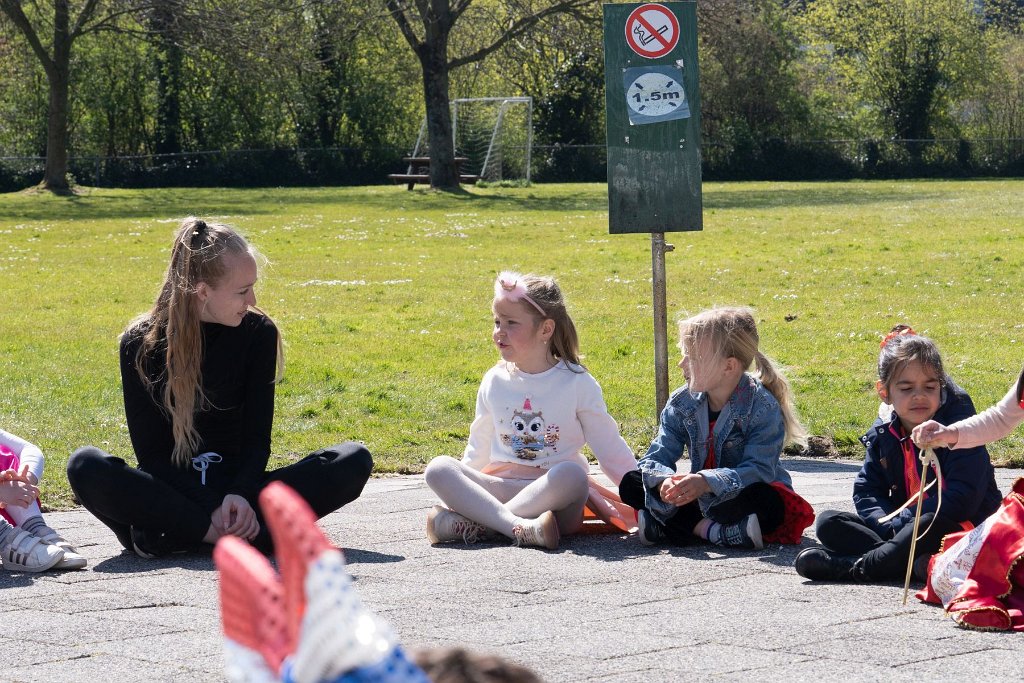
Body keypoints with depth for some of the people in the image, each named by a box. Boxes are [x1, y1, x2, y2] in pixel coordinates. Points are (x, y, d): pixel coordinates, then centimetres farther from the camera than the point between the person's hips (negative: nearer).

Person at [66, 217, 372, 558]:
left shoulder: (258, 332, -2)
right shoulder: (141, 343, -8)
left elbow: (256, 436, -4)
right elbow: (151, 452, -10)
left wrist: (240, 495, -25)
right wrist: (212, 509, -25)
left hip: (237, 489, 2)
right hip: (173, 490, -2)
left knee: (355, 461, -21)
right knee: (86, 467, -32)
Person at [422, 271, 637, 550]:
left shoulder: (576, 383, 0)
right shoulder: (495, 382, 10)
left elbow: (610, 448, 5)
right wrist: (460, 492, 16)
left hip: (554, 495, -3)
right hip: (500, 488, 3)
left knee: (570, 474, -37)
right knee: (438, 468, -22)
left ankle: (473, 524, -34)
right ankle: (519, 527, -40)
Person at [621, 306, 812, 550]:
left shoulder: (763, 407, -18)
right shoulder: (682, 404, -3)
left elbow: (759, 469, -27)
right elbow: (656, 458, -8)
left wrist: (708, 481, -43)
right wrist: (663, 480, -33)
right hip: (701, 499, 5)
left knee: (765, 500, -39)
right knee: (631, 483, -12)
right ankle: (710, 529, -28)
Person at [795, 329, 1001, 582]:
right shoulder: (883, 434, 5)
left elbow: (961, 501, -20)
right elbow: (866, 491, 4)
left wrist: (902, 521, -21)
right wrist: (892, 525, -17)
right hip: (901, 527, 6)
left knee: (934, 523, -40)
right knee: (828, 522, -8)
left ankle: (855, 567, -31)